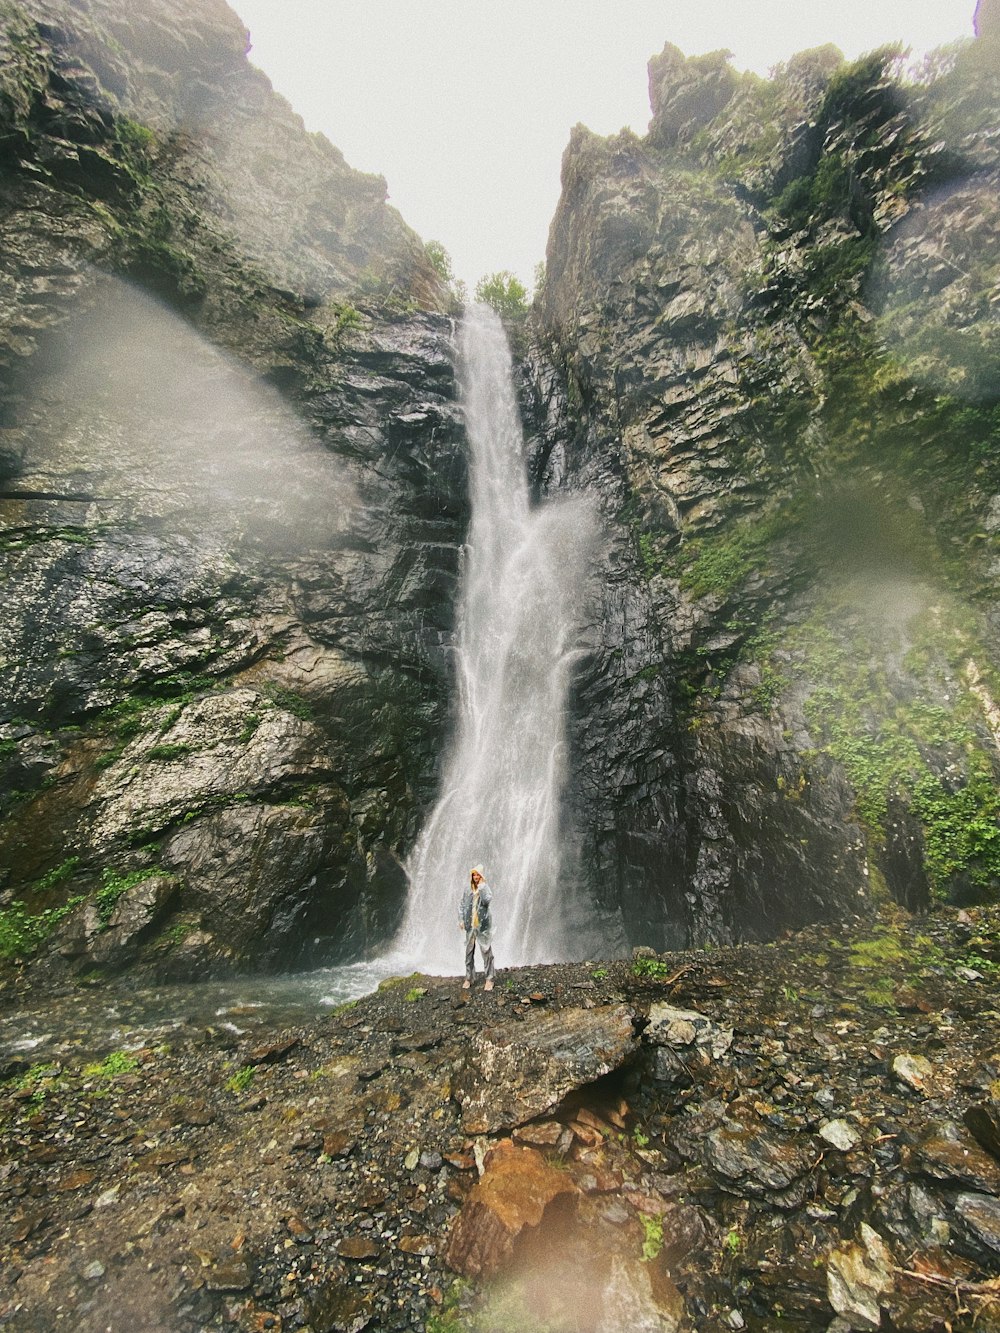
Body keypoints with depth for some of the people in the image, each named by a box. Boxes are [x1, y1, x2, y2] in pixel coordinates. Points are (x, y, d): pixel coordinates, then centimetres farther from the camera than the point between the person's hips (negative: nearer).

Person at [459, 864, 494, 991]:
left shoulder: (485, 888, -1)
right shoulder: (468, 890, 6)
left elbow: (487, 900, -20)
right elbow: (462, 905, 9)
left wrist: (481, 887, -17)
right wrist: (461, 920, 2)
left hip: (483, 924, -3)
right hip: (470, 925, 3)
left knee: (486, 952, -1)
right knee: (469, 952, 9)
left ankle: (489, 979, 8)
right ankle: (469, 978, 21)